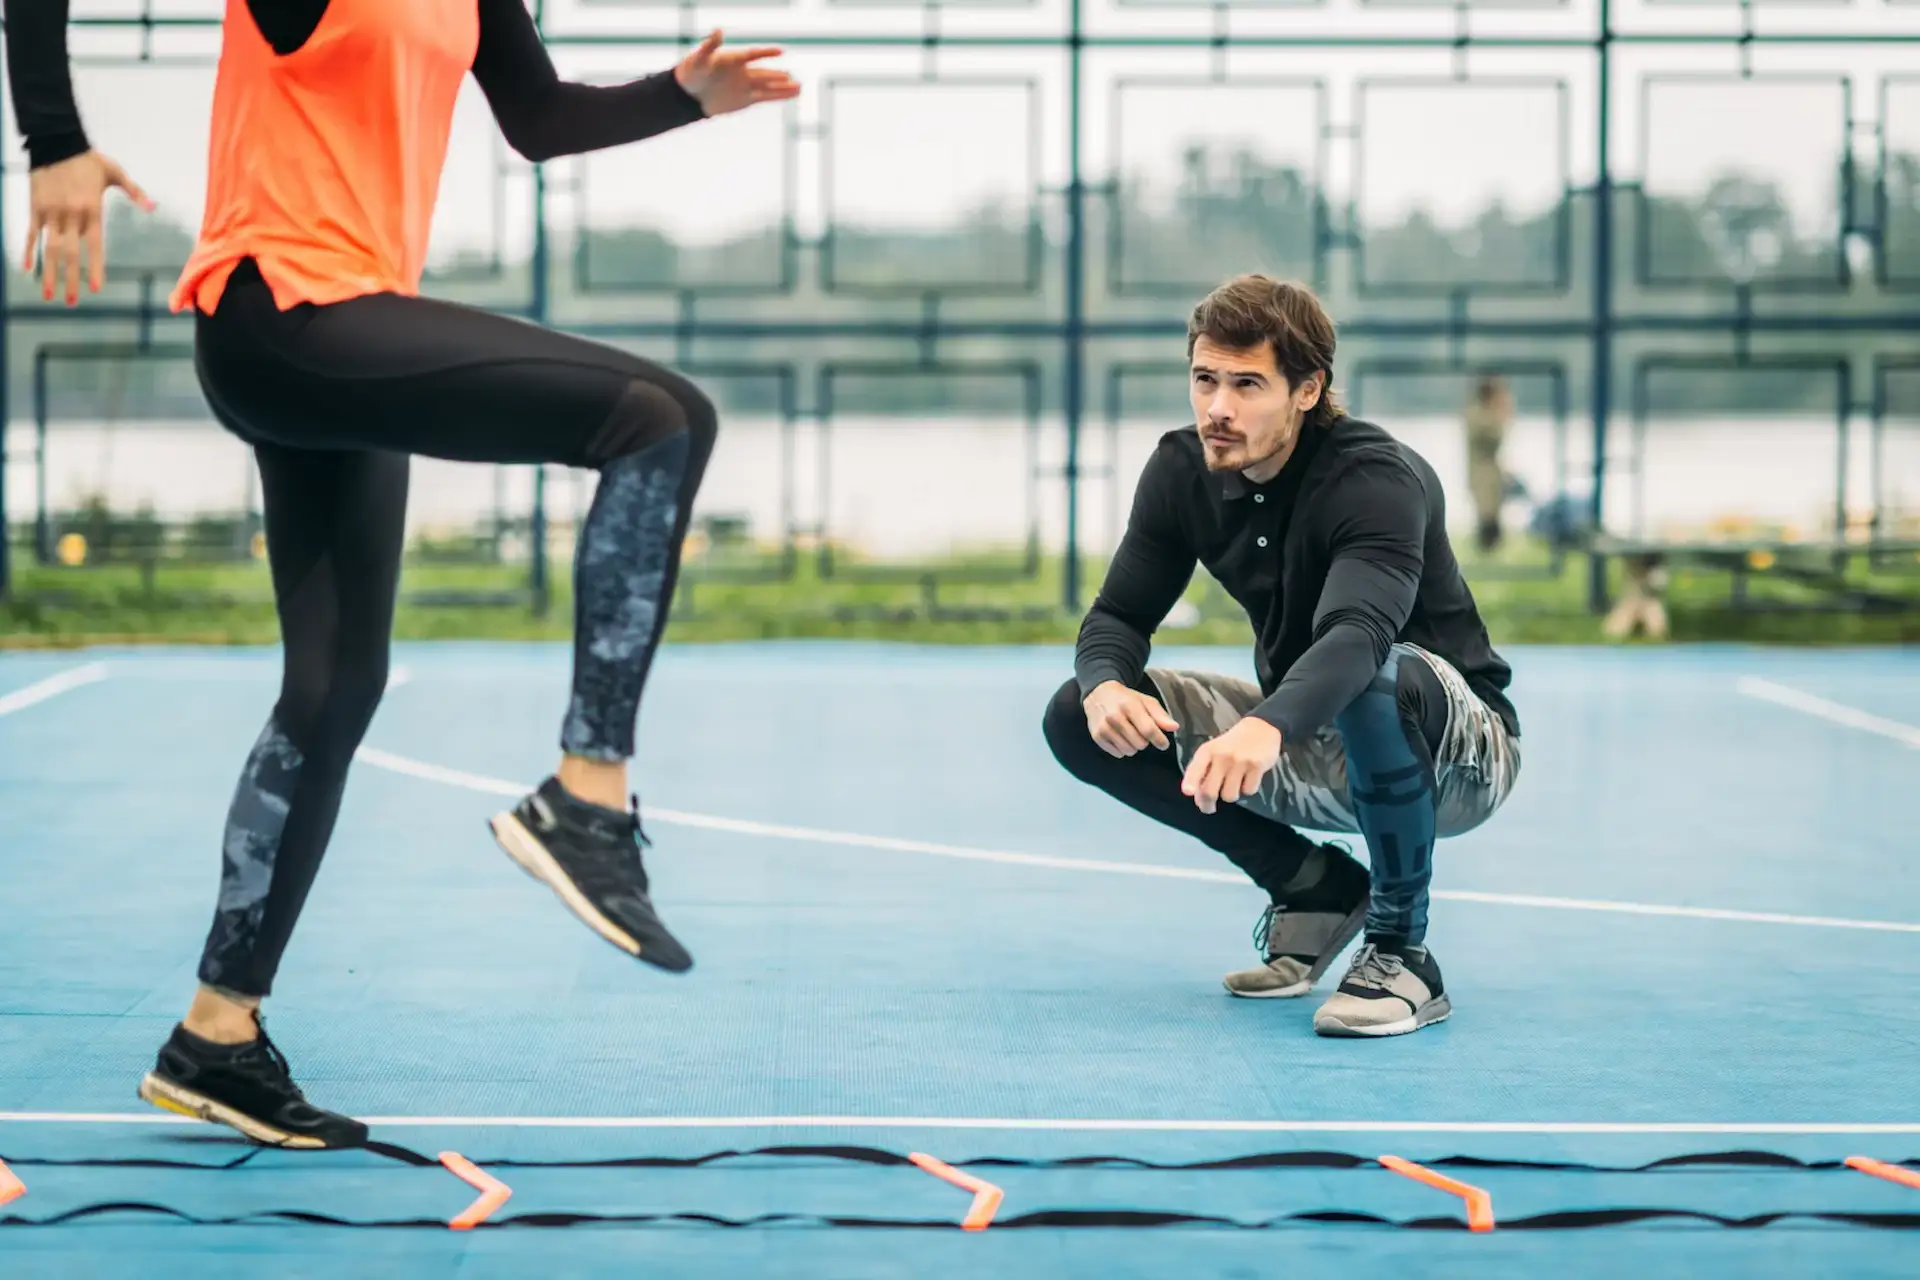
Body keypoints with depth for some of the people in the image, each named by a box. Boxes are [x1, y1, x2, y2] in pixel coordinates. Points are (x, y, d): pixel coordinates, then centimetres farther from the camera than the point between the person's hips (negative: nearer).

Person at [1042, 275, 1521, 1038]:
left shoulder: (1378, 479, -26)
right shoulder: (1183, 473, -5)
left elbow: (1359, 632, -44)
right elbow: (1119, 614, -3)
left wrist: (1267, 728, -64)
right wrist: (1105, 684, -28)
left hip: (1456, 752, -7)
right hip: (1306, 753, 7)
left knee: (1378, 680, -42)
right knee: (1079, 720, -9)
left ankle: (1401, 955, -22)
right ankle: (1315, 887, 4)